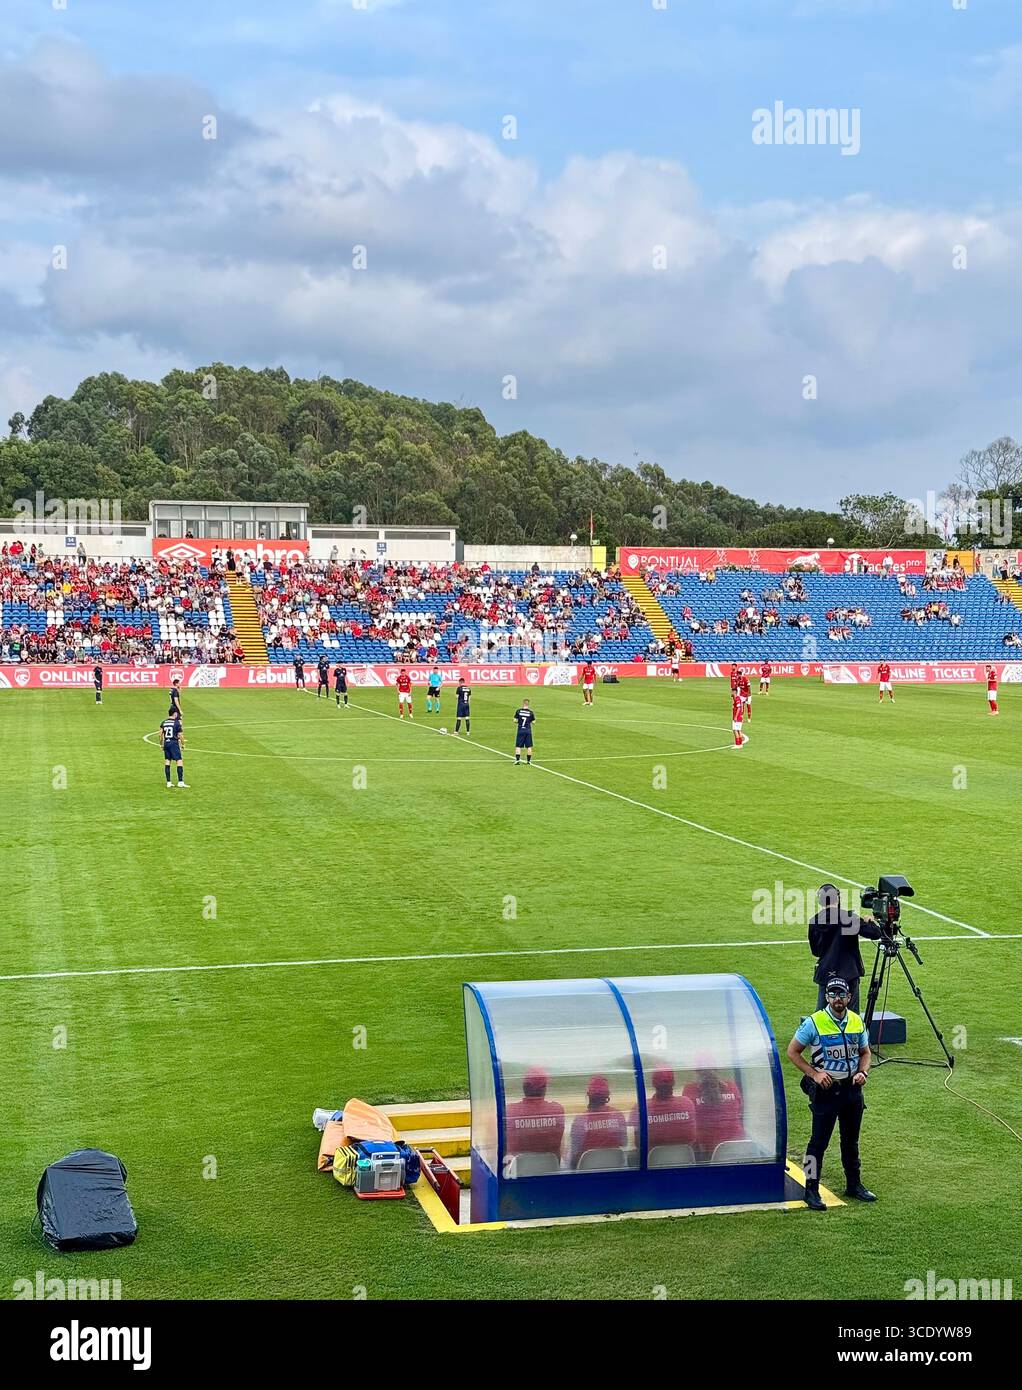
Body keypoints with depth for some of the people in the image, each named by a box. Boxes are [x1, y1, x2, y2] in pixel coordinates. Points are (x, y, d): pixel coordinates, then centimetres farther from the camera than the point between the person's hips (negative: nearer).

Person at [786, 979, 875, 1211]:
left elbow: (865, 1053, 16)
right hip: (825, 1089, -5)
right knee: (819, 1141, -2)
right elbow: (792, 1052, -7)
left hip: (852, 1088, 5)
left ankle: (854, 1184, 30)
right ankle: (811, 1190, 6)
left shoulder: (857, 1022, 3)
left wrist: (863, 1072, -4)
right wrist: (814, 1074, -15)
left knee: (851, 1140, 17)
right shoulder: (814, 1022, -12)